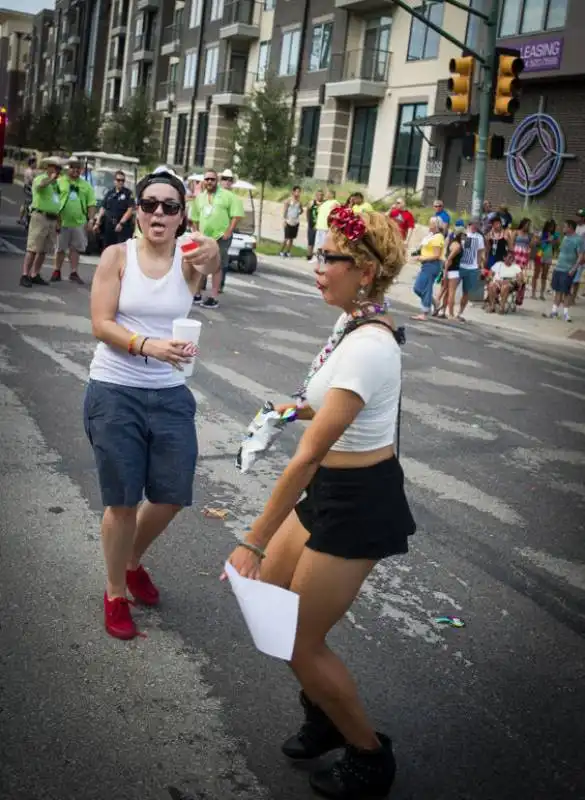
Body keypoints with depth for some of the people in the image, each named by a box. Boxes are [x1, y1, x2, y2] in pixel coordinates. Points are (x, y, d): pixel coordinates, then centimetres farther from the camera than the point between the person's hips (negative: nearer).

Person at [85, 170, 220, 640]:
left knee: (172, 497, 10)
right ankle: (116, 595, 26)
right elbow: (101, 324, -12)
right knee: (123, 501, 4)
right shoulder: (117, 255, -5)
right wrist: (147, 345, -31)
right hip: (114, 392, -3)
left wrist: (212, 254, -50)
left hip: (170, 395, 3)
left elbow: (213, 265, -26)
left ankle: (133, 562, 40)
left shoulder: (188, 260, -1)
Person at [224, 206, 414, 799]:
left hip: (360, 504, -9)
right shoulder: (354, 319, 1)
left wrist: (254, 541, -26)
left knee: (300, 642, 4)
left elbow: (307, 457, -29)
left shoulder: (366, 346, -28)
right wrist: (306, 408, 12)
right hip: (335, 489, 9)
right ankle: (323, 716, 39)